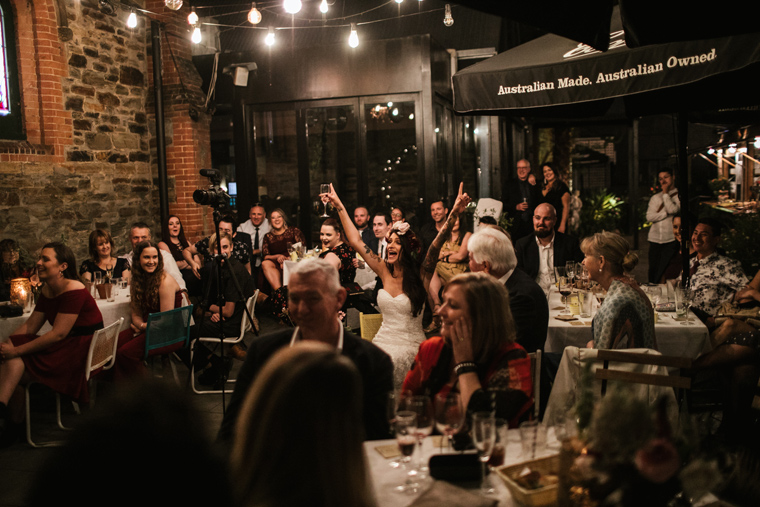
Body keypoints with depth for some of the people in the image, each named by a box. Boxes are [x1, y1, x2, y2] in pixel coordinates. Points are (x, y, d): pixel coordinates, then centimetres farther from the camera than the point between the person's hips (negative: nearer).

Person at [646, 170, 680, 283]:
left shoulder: (679, 195, 3)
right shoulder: (655, 198, 15)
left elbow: (673, 209, -14)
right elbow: (649, 216, 2)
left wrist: (665, 194, -3)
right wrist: (666, 213, -9)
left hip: (671, 240, -4)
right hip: (655, 239, 4)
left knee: (666, 271, -8)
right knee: (653, 269, 7)